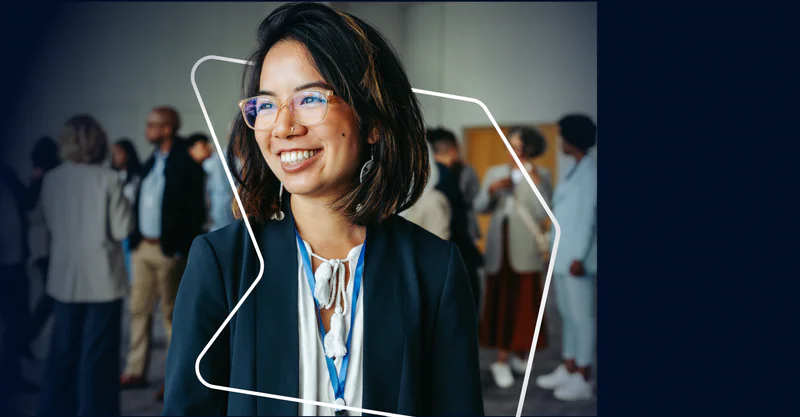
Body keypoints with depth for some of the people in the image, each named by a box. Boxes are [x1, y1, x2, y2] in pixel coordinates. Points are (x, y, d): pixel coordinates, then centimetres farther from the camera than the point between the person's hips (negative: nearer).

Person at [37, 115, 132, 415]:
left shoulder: (51, 180, -1)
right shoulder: (107, 180, -13)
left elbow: (50, 223, 8)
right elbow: (121, 229, -12)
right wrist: (124, 202, 3)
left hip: (65, 278, 4)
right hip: (102, 278, -4)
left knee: (63, 351, 15)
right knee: (98, 355, 5)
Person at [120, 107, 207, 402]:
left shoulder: (186, 166, -10)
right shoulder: (151, 162, 13)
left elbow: (195, 214, -13)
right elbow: (140, 203, 16)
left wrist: (183, 251, -17)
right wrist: (135, 239, 9)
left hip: (169, 251, -7)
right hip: (143, 247, 7)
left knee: (171, 314, 0)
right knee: (138, 310, 10)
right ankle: (135, 372, 18)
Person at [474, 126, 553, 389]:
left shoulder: (540, 175, 2)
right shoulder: (495, 173, 11)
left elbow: (544, 212, -10)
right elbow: (480, 207, 5)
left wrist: (536, 180, -17)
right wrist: (492, 189, -12)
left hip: (526, 248, -2)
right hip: (499, 246, 2)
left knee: (525, 302, 0)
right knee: (501, 301, 0)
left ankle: (519, 353, 17)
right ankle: (502, 361, 4)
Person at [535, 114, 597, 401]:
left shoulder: (590, 172, -12)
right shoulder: (575, 171, 15)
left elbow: (588, 217, -17)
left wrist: (579, 257, -20)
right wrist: (558, 254, 16)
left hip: (577, 257, -10)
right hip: (563, 256, 10)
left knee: (581, 316, -4)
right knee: (567, 314, 14)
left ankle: (583, 380, 1)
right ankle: (567, 370, 22)